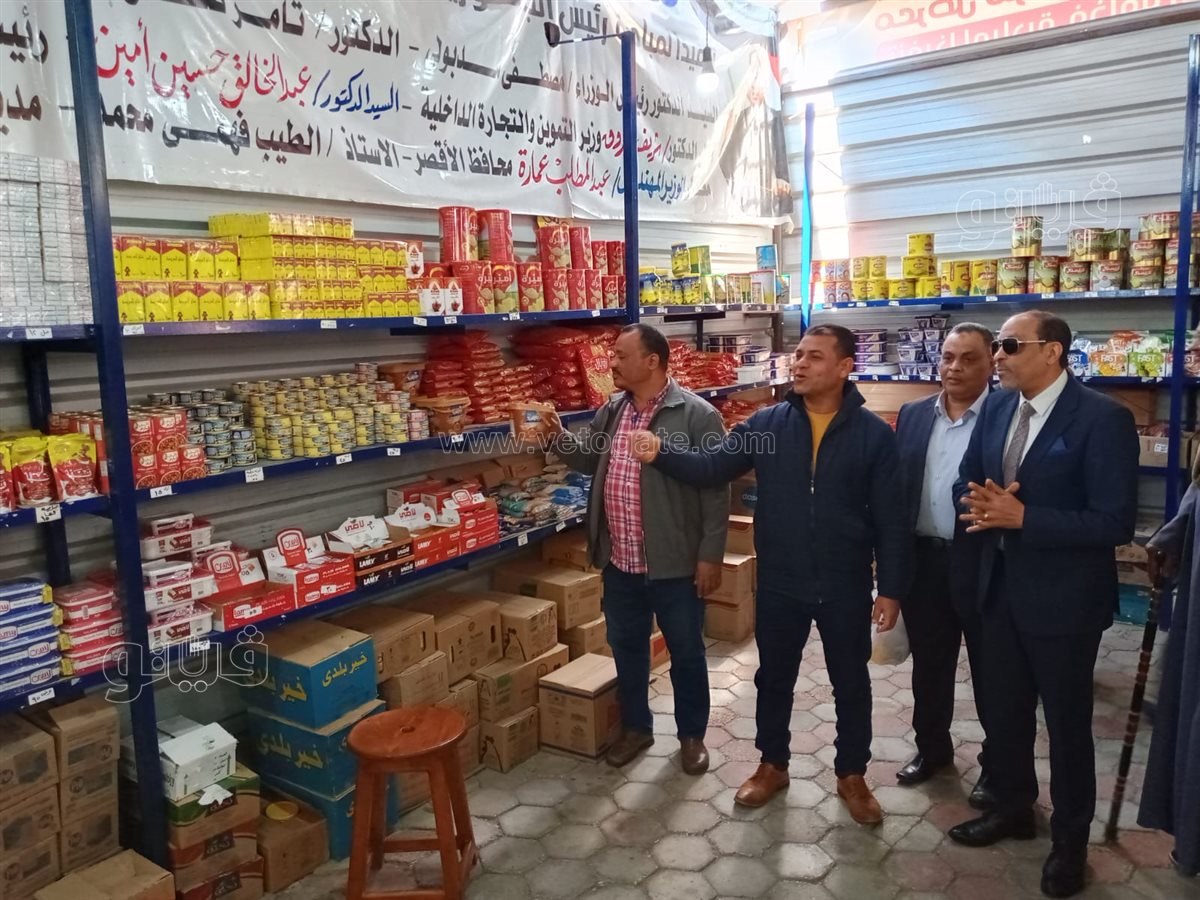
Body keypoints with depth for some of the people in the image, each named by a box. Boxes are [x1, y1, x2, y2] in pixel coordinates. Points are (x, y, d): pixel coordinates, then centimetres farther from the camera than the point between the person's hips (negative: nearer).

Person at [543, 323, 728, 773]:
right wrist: (559, 436, 1)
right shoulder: (611, 411, 6)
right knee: (626, 648, 18)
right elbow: (590, 461, 20)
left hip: (675, 564, -5)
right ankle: (635, 726, 37)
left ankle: (692, 735, 31)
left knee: (686, 652, 12)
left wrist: (710, 555, -14)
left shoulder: (696, 414, -13)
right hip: (620, 562, 6)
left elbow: (715, 491, -13)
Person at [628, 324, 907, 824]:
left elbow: (889, 518, -6)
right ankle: (772, 765, 38)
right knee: (774, 679, 17)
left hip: (845, 586, -1)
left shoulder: (873, 434, -7)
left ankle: (851, 775, 36)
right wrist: (661, 454, -23)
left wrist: (891, 588, -7)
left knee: (851, 684, 15)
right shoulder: (767, 424, -3)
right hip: (780, 583, 2)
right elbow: (711, 468, -6)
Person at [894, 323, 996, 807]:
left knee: (990, 669, 10)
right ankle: (932, 746, 37)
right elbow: (895, 485, 8)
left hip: (983, 562, -4)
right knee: (928, 662, 18)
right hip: (923, 558, 5)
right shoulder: (913, 414, 7)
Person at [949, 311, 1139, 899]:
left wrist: (1023, 516, -26)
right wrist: (981, 507, -14)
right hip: (1001, 587, 6)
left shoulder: (1103, 419, -18)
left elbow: (1115, 523, -21)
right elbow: (966, 481, 9)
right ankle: (1012, 808, 43)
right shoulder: (995, 408, 2)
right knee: (1003, 709, 20)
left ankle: (1070, 840, 33)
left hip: (1063, 597, -6)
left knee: (1066, 721, 12)